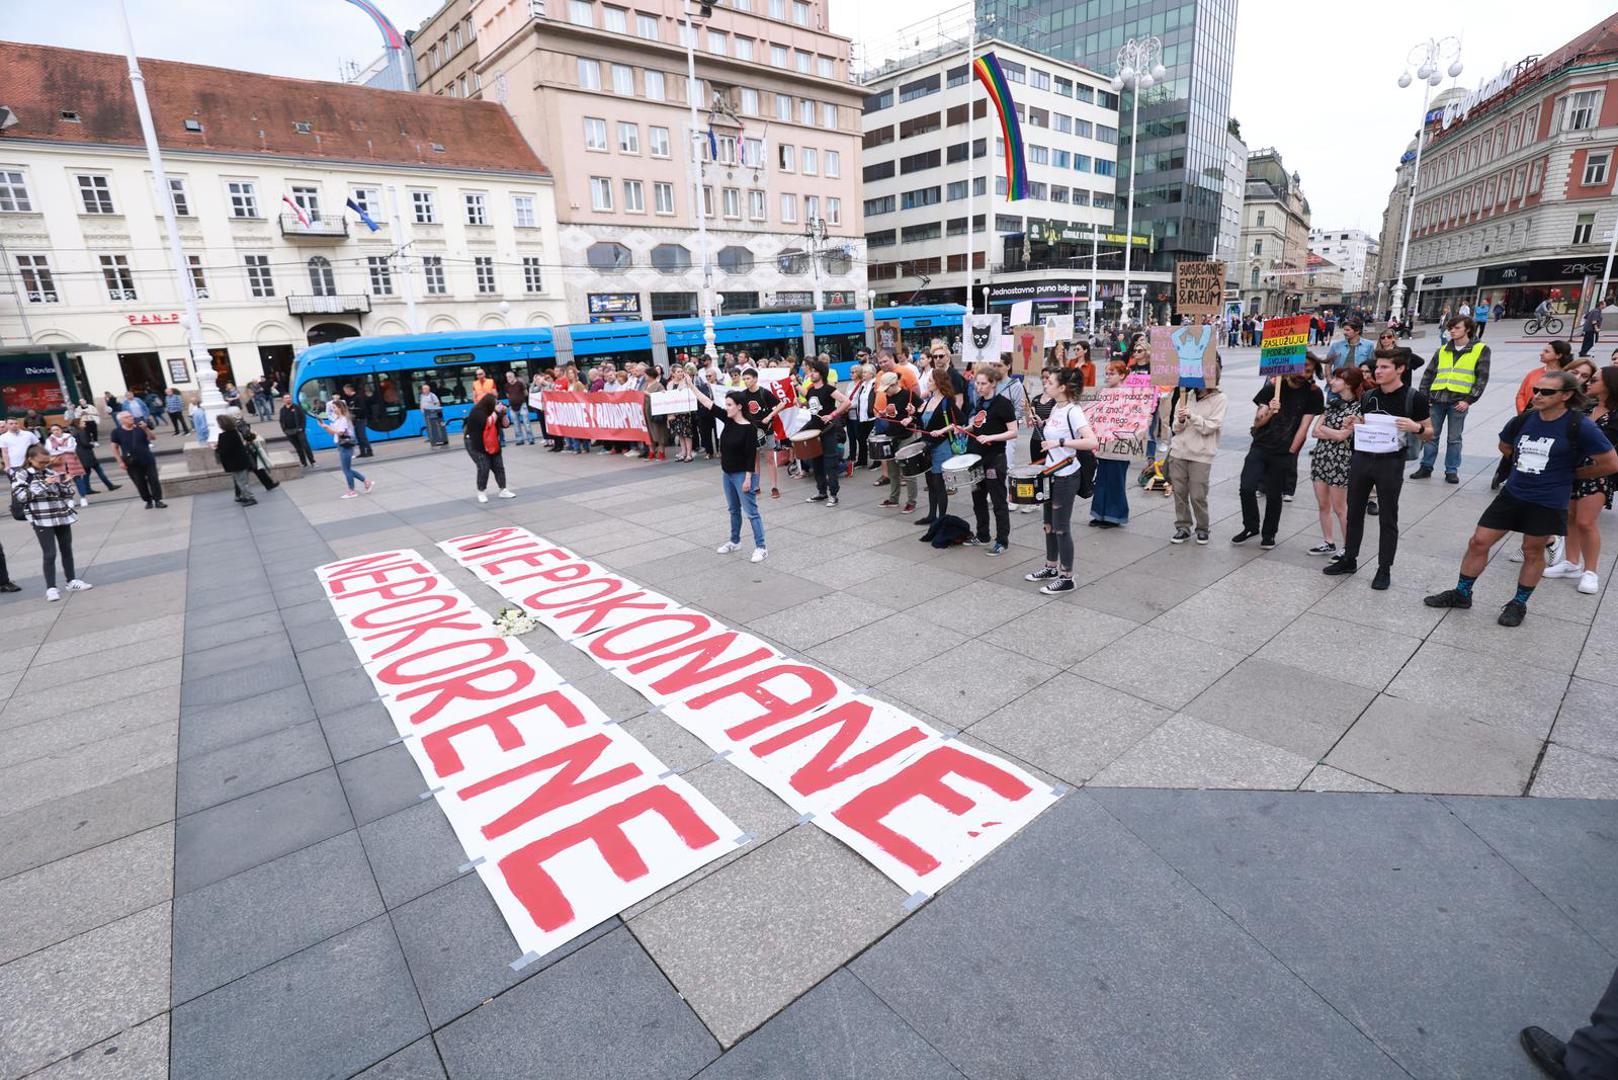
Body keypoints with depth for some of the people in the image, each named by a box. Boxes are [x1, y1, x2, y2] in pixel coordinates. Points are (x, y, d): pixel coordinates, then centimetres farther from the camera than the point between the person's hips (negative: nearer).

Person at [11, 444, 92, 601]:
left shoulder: (52, 472, 9)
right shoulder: (21, 475, -2)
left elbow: (69, 493, 13)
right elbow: (20, 496, -14)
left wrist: (62, 481, -6)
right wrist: (43, 484, -17)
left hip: (62, 516, 4)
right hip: (42, 520, -4)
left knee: (67, 550, 12)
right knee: (50, 554, -7)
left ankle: (72, 581, 22)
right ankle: (51, 588, -1)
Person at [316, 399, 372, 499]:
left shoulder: (344, 419, -13)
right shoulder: (336, 420, 12)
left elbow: (340, 433, -23)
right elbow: (331, 433, 14)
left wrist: (326, 426, -20)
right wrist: (324, 425, 0)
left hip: (346, 446, -9)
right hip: (341, 446, 9)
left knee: (346, 469, -2)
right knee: (347, 469, 12)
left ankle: (352, 491, 7)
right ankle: (366, 482, 16)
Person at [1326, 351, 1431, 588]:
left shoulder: (1414, 398, -6)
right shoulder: (1368, 396, 7)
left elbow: (1429, 433, -1)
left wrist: (1415, 428, -22)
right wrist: (1354, 424, -1)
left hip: (1390, 462, -5)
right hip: (1361, 458, 5)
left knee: (1388, 518, 4)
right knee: (1354, 511, 12)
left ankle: (1384, 569, 13)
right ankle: (1349, 559, 25)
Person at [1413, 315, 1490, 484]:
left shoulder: (1480, 350, 3)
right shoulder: (1442, 350, 12)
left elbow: (1482, 378, -2)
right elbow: (1429, 374, 13)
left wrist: (1469, 400, -10)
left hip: (1459, 402, -3)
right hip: (1437, 400, 3)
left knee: (1454, 438, 4)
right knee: (1431, 435, 6)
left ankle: (1451, 470, 13)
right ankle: (1426, 467, 15)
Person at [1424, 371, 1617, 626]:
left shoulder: (1580, 427, -14)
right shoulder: (1522, 420, -2)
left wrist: (1571, 474, 2)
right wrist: (1527, 465, 11)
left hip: (1548, 503, -4)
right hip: (1512, 494, 4)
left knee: (1533, 552, 10)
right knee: (1479, 541, 3)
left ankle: (1519, 604, 26)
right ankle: (1461, 594, 17)